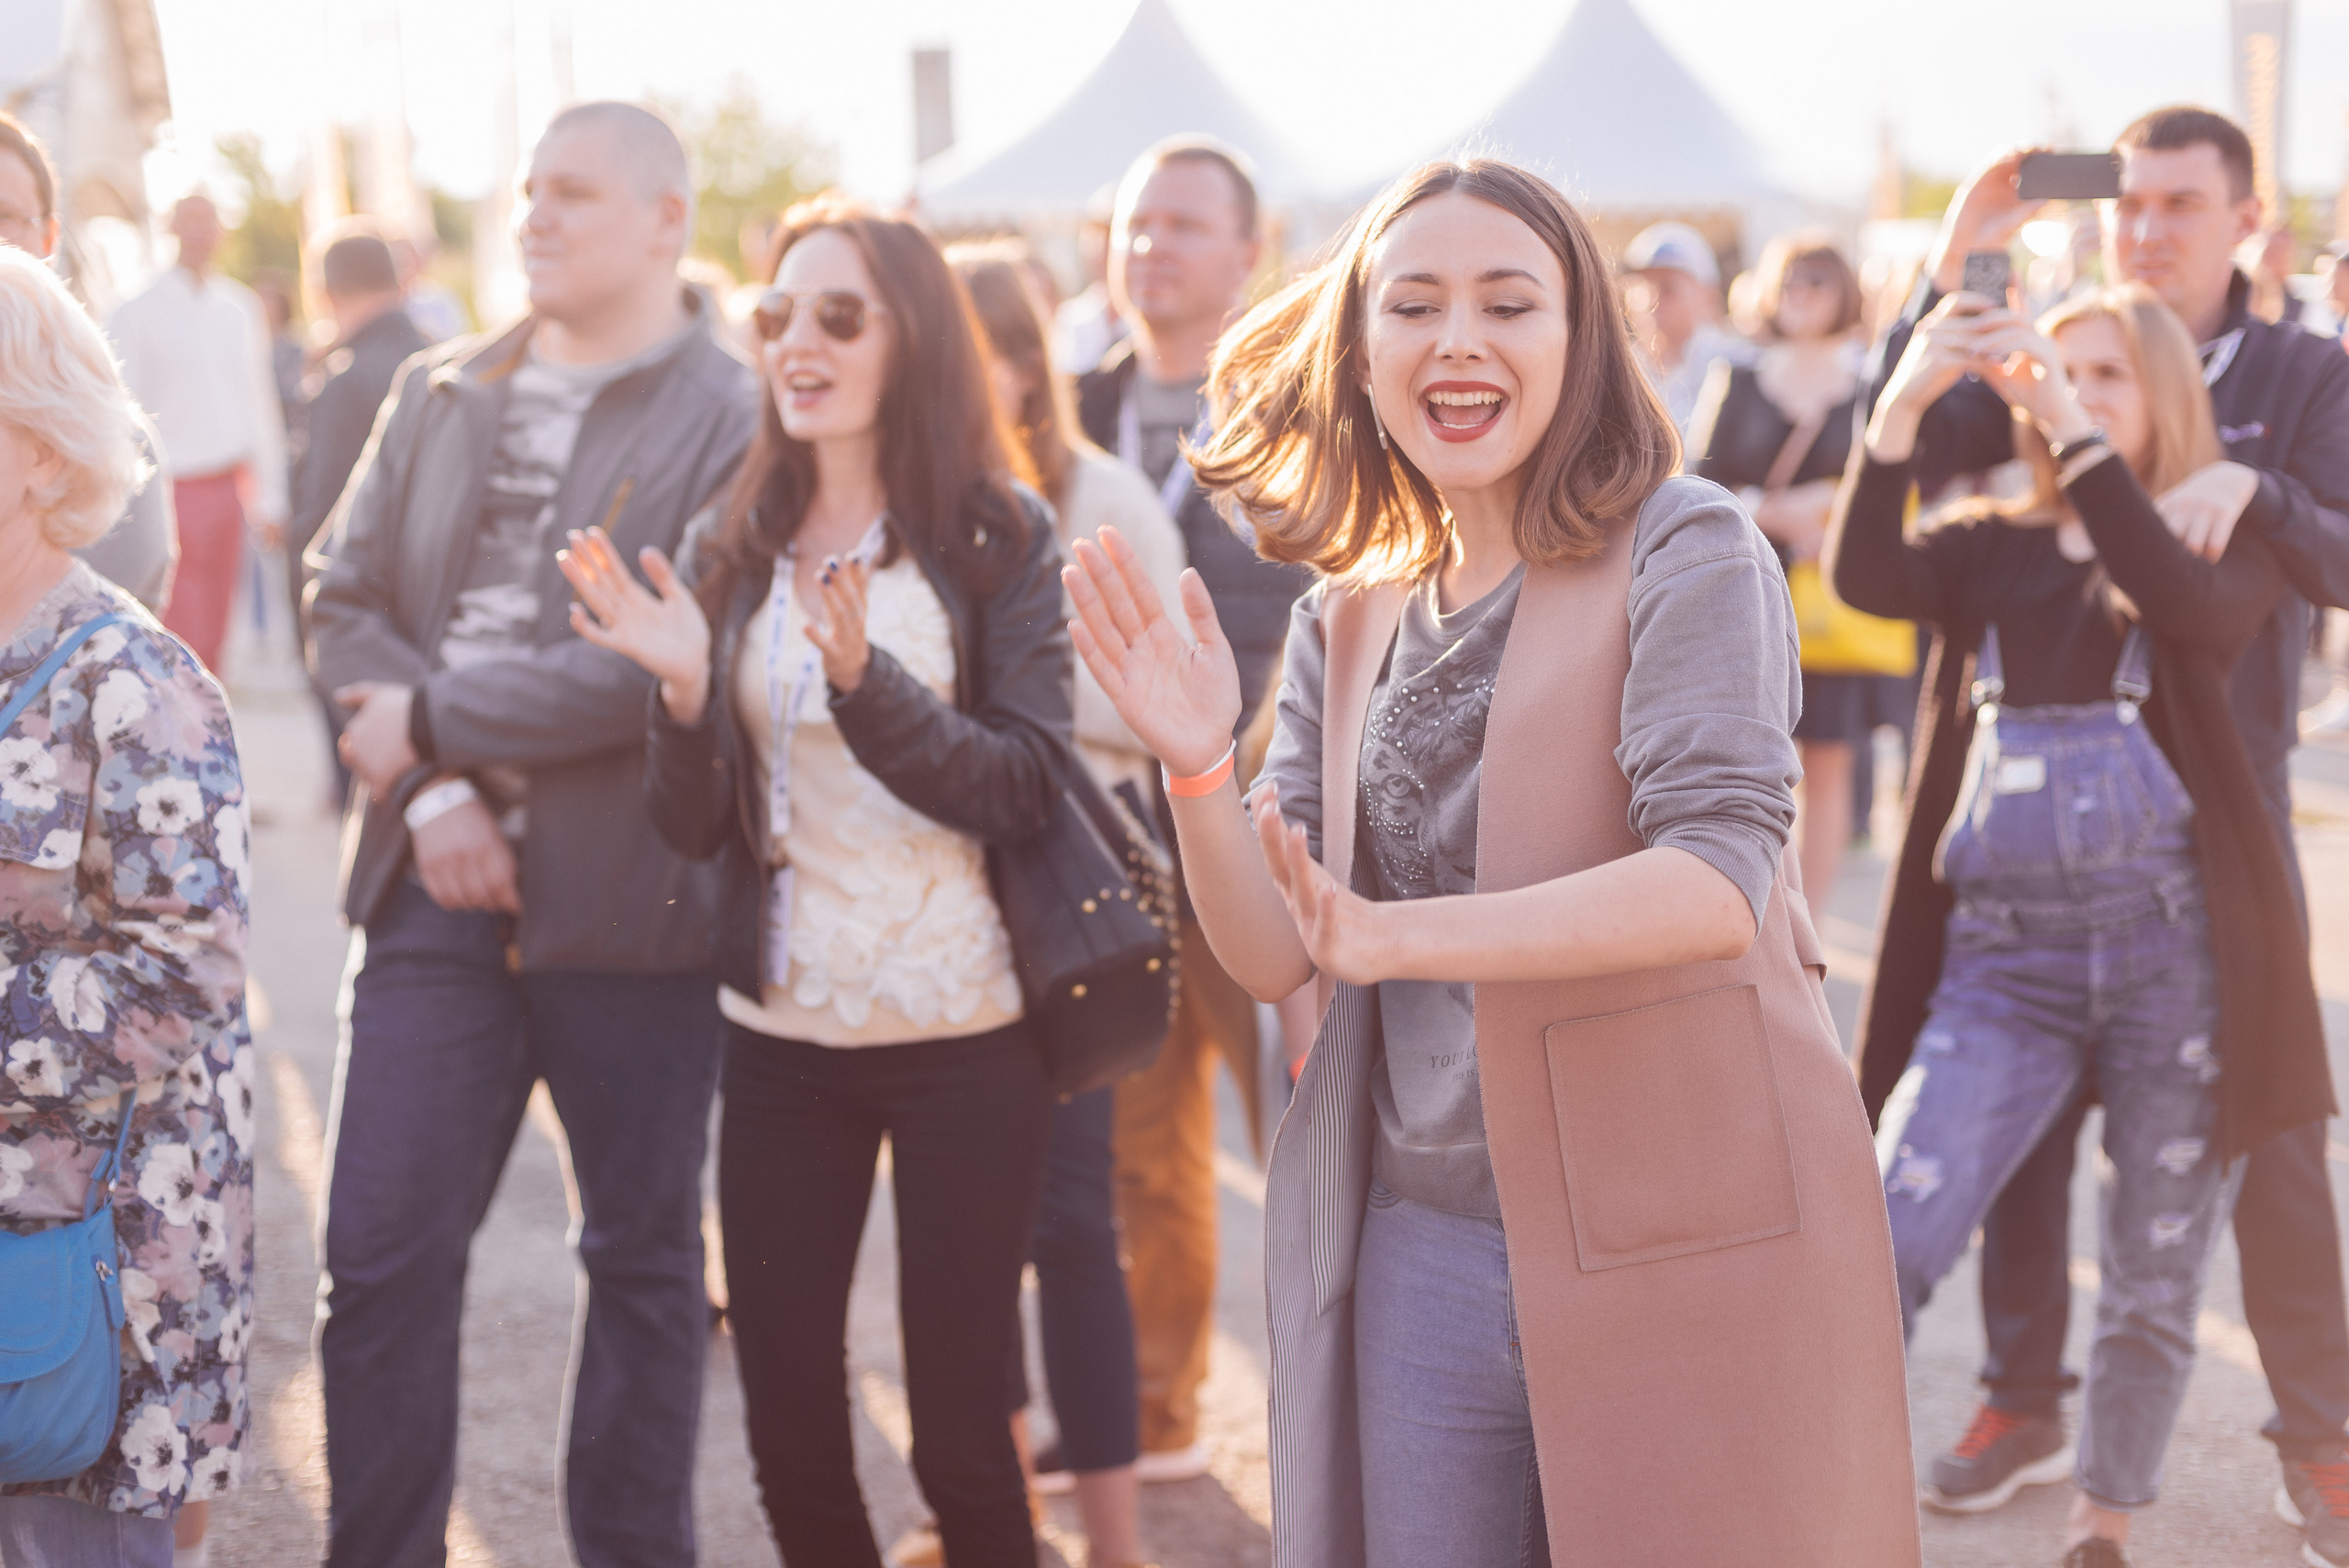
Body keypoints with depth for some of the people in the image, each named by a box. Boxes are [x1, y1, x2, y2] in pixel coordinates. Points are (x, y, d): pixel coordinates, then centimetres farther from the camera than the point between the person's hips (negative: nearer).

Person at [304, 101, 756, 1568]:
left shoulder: (733, 418, -6)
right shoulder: (441, 394, 12)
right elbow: (348, 597, 7)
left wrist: (434, 720, -12)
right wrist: (429, 795, -8)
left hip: (630, 893, -4)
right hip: (444, 881, 4)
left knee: (642, 1252, 11)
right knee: (381, 1250, 3)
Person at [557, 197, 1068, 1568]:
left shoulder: (998, 536, -4)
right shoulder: (732, 551, 6)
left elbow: (1025, 791, -12)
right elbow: (698, 830, 4)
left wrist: (866, 681, -25)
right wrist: (685, 690, -15)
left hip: (962, 1032, -3)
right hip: (781, 1036, 4)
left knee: (958, 1428, 4)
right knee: (789, 1432, 9)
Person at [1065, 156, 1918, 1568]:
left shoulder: (1685, 549, -7)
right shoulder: (1346, 624, 10)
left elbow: (1720, 877, -20)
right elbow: (1275, 956, 5)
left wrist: (1398, 935, -30)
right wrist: (1196, 770, -14)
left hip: (1686, 1243, -5)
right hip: (1419, 1252, 5)